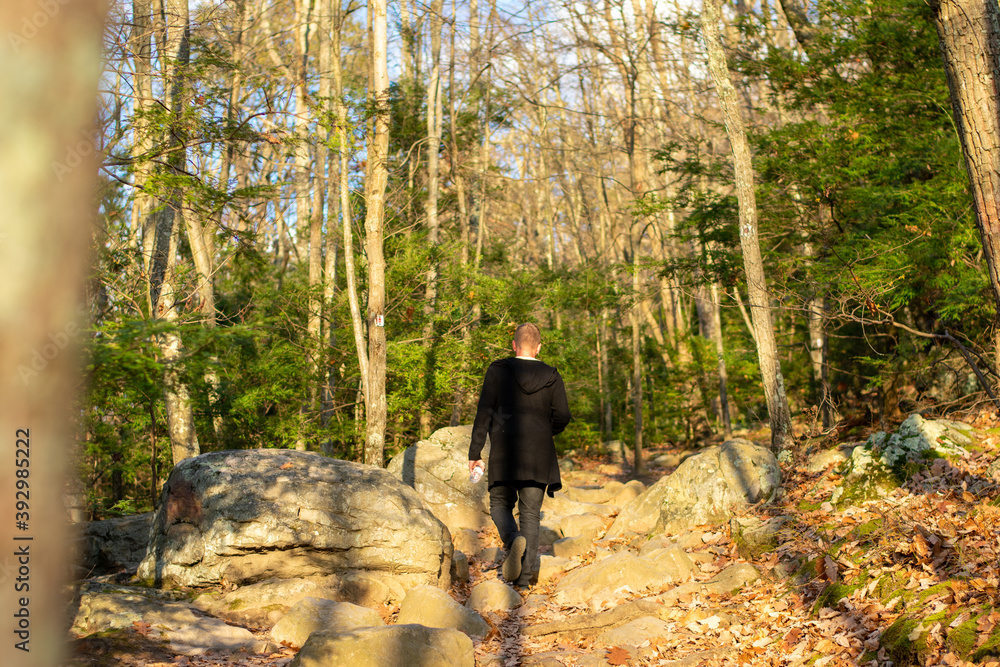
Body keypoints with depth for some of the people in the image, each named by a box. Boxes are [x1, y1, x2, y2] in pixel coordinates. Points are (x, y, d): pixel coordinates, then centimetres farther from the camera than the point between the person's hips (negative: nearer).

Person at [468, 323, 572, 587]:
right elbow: (562, 417, 1)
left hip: (504, 453, -2)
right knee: (530, 513, 8)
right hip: (539, 456, 2)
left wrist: (474, 453, -2)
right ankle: (525, 576, 4)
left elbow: (484, 413, -5)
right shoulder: (552, 377, 4)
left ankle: (513, 541, -16)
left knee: (500, 503, 15)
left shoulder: (498, 371, -2)